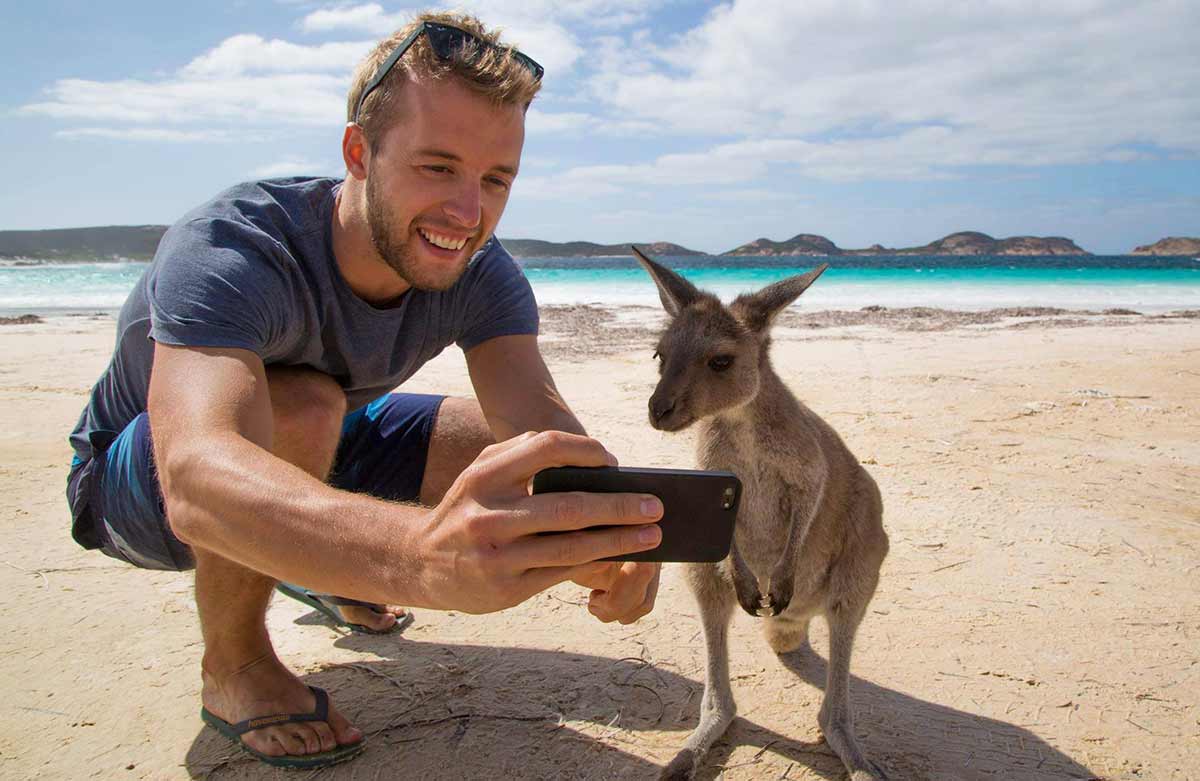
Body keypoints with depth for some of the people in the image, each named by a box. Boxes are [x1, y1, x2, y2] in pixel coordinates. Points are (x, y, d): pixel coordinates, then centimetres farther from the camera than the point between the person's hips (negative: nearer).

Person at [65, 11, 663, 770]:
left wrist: (602, 533, -57)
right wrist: (427, 555, -73)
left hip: (309, 454, 5)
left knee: (511, 453, -11)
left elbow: (539, 419, -34)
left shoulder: (483, 276, -20)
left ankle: (317, 569, 14)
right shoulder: (227, 248, -37)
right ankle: (234, 663, -10)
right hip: (136, 477, -5)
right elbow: (197, 479, -54)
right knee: (301, 407, -37)